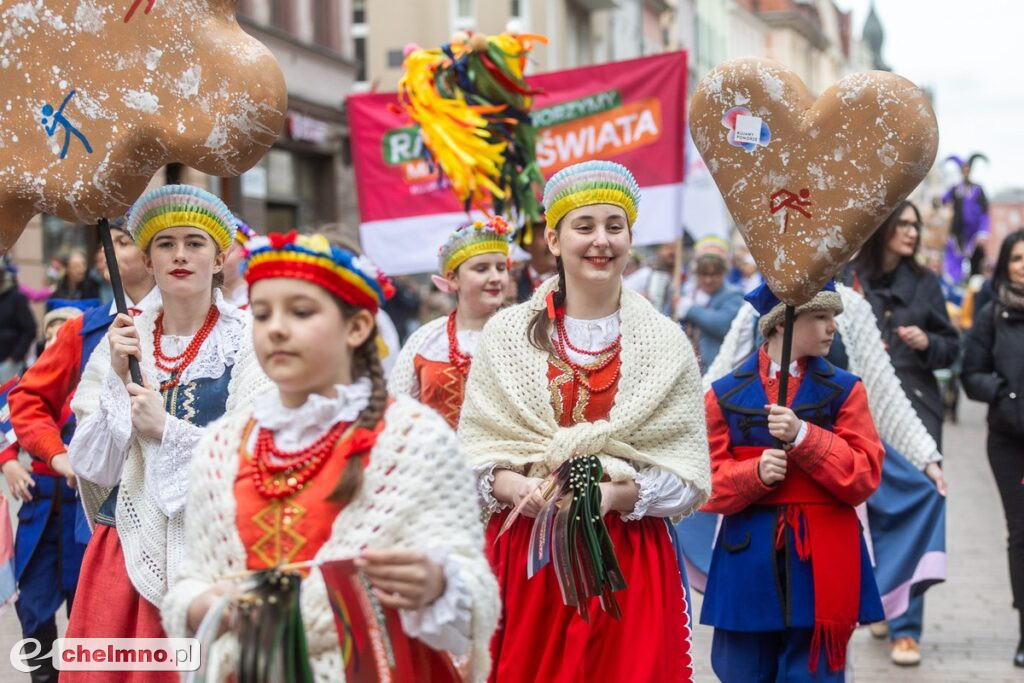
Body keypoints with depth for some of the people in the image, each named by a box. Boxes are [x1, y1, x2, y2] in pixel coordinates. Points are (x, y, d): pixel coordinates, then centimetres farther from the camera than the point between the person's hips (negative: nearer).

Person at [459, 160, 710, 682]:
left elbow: (689, 477, -1)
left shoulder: (666, 344, 2)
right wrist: (514, 486, -16)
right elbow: (473, 450, 3)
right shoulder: (505, 334, 3)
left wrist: (619, 493, -17)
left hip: (630, 562, 0)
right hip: (524, 554, 0)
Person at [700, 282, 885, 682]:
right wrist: (755, 473, -18)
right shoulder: (726, 394, 3)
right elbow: (708, 485, 1)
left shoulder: (844, 390, 3)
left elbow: (865, 476, -5)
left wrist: (803, 436, -17)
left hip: (821, 563, 0)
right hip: (747, 563, 1)